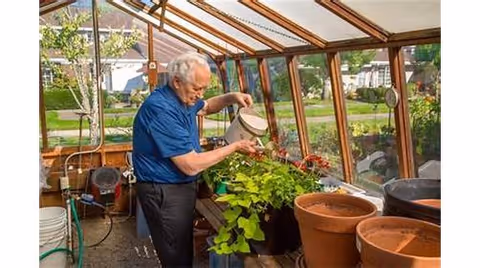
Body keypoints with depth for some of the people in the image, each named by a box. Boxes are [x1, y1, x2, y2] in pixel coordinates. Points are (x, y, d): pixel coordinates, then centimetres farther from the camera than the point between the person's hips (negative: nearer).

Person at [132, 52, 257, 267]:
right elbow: (191, 165, -27)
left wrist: (232, 98, 3)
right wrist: (235, 147, -18)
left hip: (181, 186, 10)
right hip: (164, 192, -9)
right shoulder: (162, 110, -28)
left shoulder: (181, 97, 2)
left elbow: (206, 107, 24)